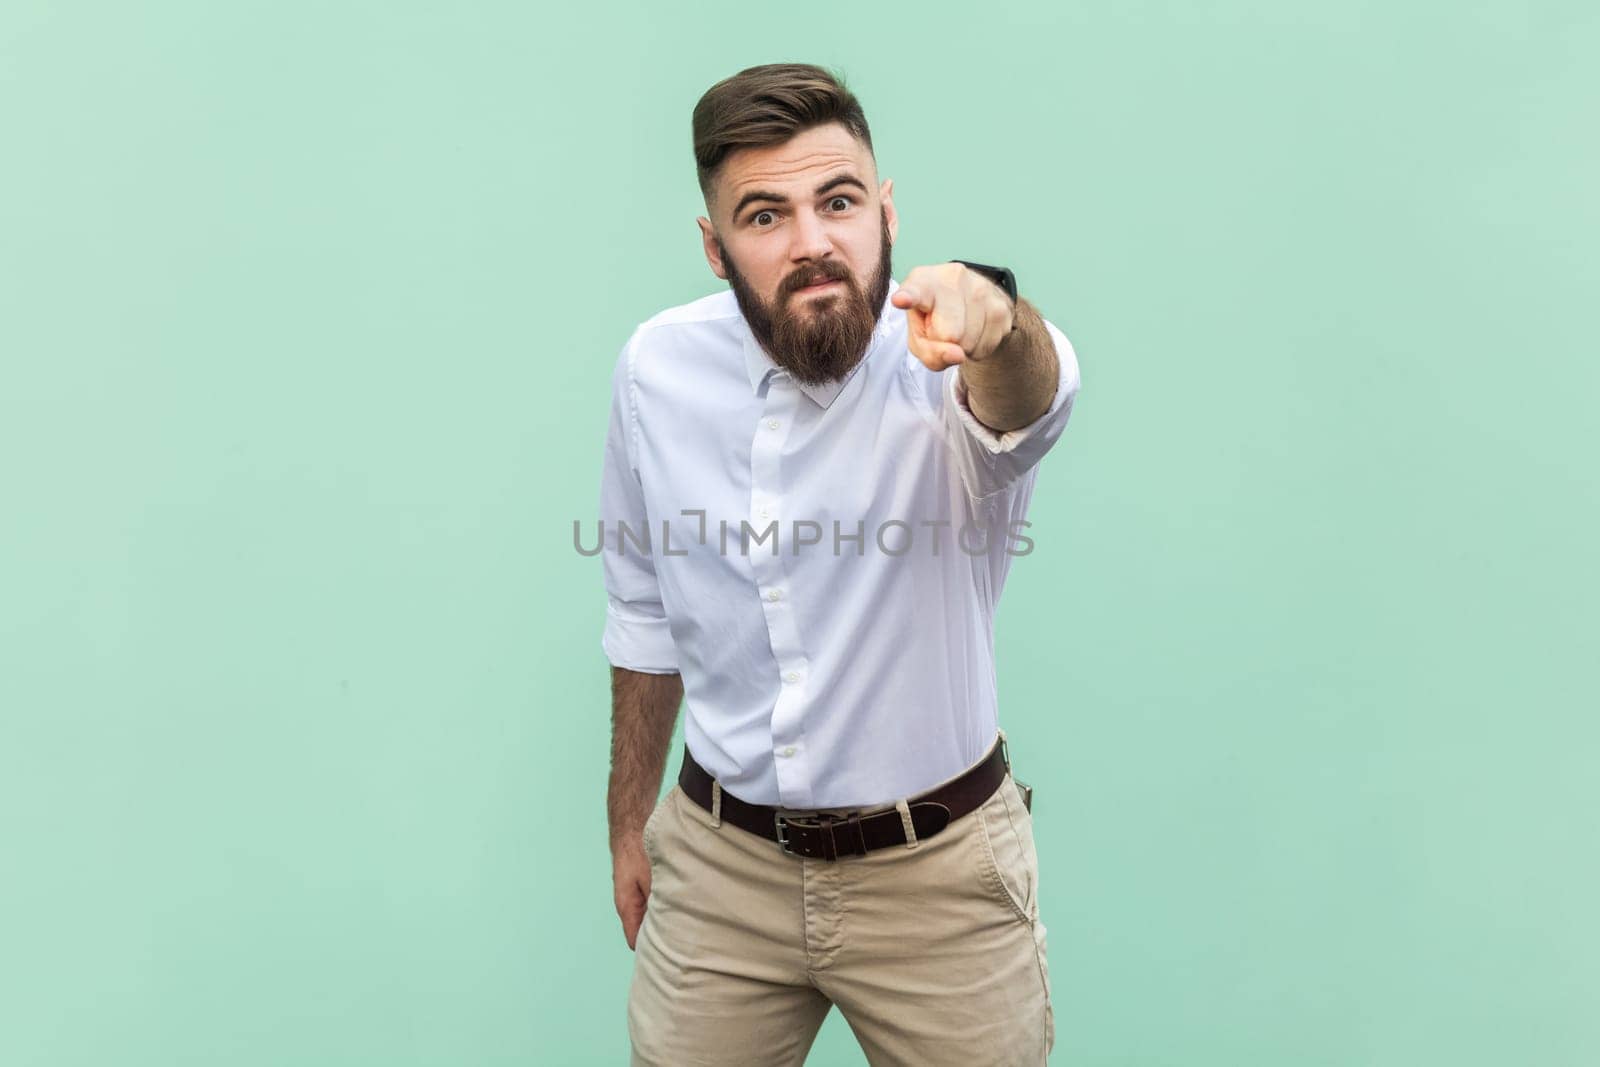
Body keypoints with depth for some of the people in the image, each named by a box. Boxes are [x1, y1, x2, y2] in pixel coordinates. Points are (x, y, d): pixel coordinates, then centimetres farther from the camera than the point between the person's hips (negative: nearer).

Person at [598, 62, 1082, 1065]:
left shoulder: (945, 370, -17)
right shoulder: (658, 369, -7)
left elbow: (1032, 396, -42)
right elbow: (647, 613, 5)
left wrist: (994, 319, -64)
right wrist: (628, 820, 11)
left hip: (938, 868, -2)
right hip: (719, 863, 3)